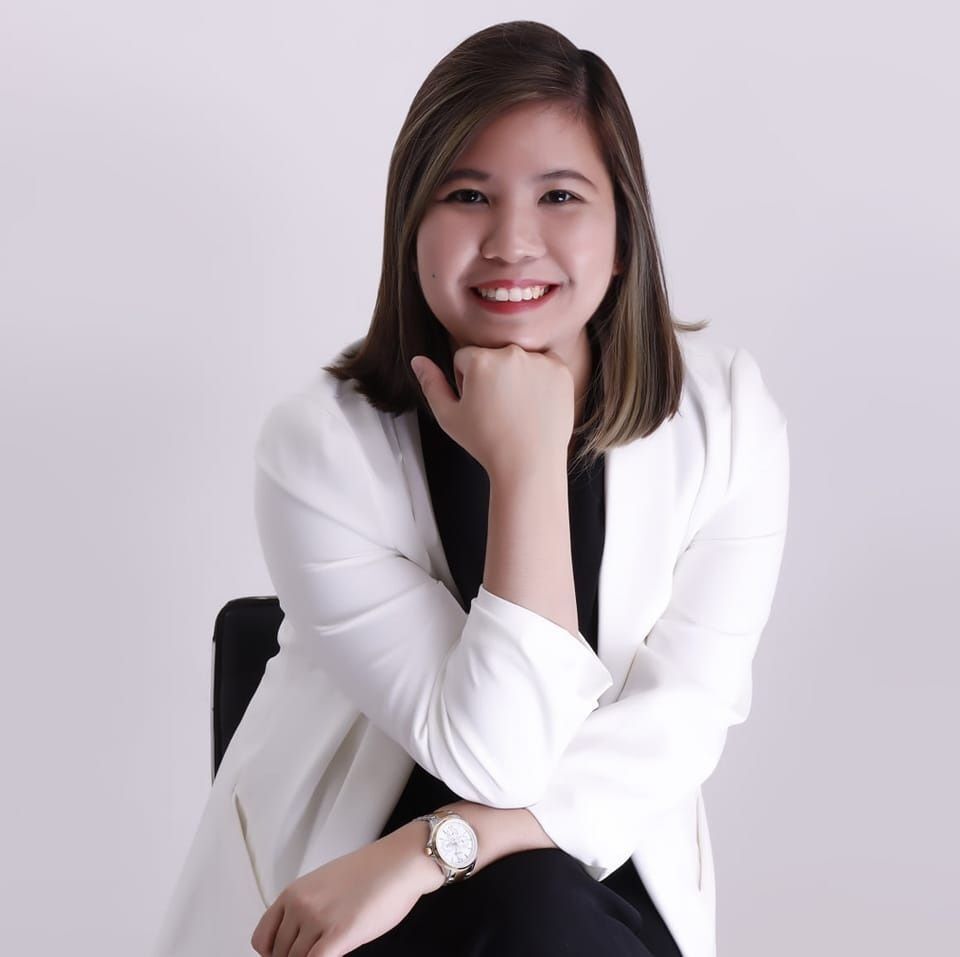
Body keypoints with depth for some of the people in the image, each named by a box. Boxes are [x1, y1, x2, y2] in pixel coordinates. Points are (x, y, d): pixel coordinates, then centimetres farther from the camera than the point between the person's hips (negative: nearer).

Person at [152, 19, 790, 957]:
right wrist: (528, 462, -26)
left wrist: (433, 849, -23)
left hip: (600, 881, 2)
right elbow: (500, 757, -20)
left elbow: (677, 729, -13)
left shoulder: (725, 415, -9)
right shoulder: (319, 447, -16)